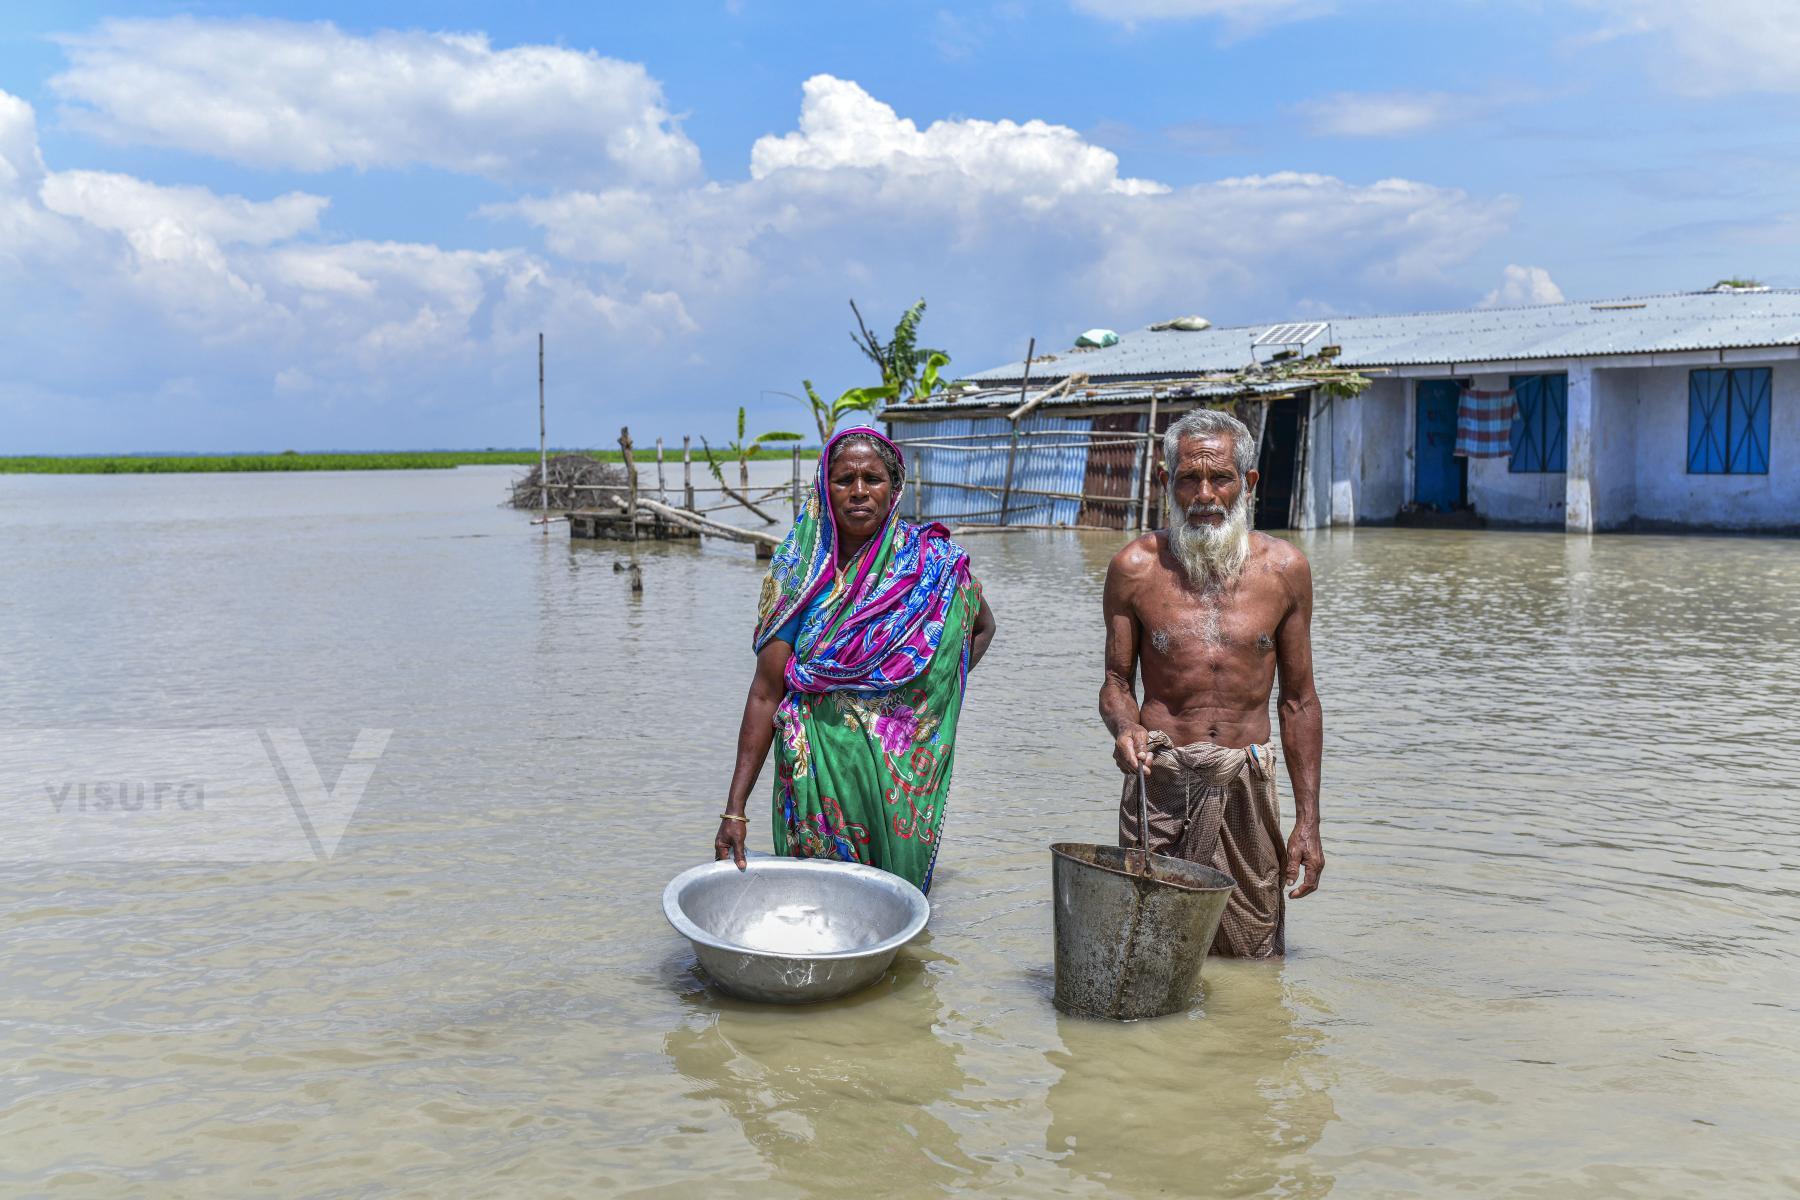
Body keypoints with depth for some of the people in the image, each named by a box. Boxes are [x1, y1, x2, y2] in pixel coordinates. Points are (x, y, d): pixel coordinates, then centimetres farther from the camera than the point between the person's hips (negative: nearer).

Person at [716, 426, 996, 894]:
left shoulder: (935, 565, -3)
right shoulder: (797, 572, -5)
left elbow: (982, 627, 18)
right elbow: (766, 694, -7)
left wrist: (938, 694, 3)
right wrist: (735, 810, -13)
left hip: (905, 780, 1)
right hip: (819, 778, 0)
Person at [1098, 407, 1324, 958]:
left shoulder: (1285, 569, 2)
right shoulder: (1136, 567, -1)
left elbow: (1298, 700, 6)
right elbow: (1117, 680, 6)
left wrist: (1308, 821, 5)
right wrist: (1125, 727, -18)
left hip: (1247, 787, 1)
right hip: (1160, 784, -1)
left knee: (1254, 960, 6)